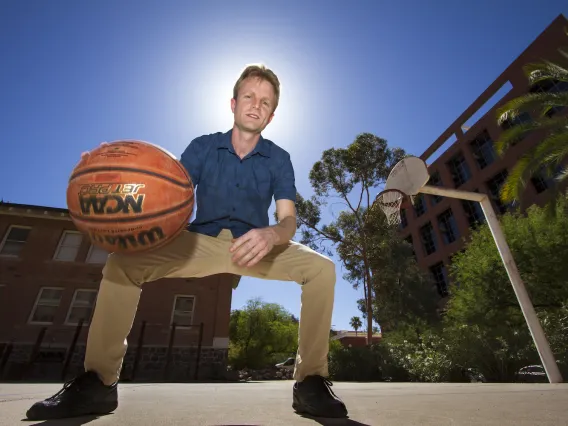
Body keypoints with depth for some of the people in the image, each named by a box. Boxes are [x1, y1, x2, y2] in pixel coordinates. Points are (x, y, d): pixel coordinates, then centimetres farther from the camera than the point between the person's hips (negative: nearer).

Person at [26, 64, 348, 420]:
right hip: (201, 242, 1)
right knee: (122, 261, -18)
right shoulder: (202, 147, 5)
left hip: (256, 247, 0)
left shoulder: (279, 159, 2)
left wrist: (271, 234, -35)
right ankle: (99, 380, -4)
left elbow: (289, 220, -10)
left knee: (322, 268, -22)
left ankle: (310, 381, -12)